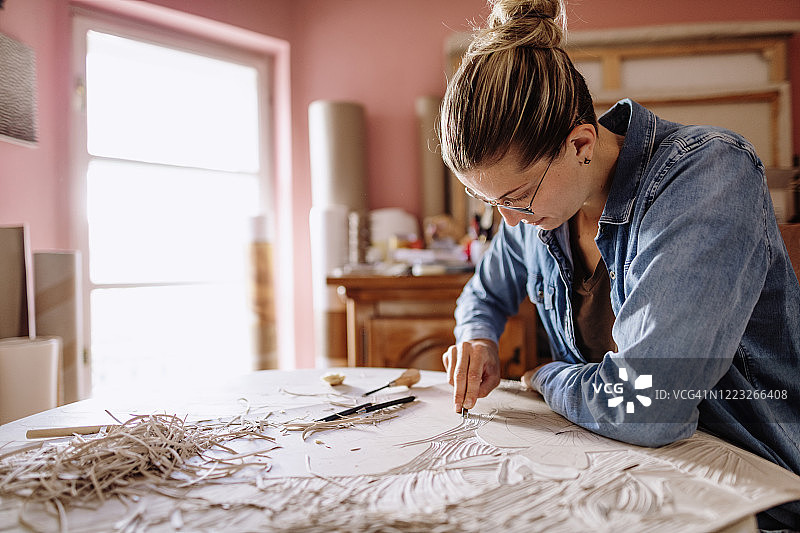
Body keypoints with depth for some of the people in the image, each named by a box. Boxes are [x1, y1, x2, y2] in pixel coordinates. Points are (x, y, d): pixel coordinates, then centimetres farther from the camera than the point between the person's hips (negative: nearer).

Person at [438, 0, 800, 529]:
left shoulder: (709, 174, -25)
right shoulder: (537, 199, -5)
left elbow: (645, 406, -33)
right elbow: (487, 292, 14)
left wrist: (545, 378, -14)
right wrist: (478, 339, -7)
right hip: (624, 466, 5)